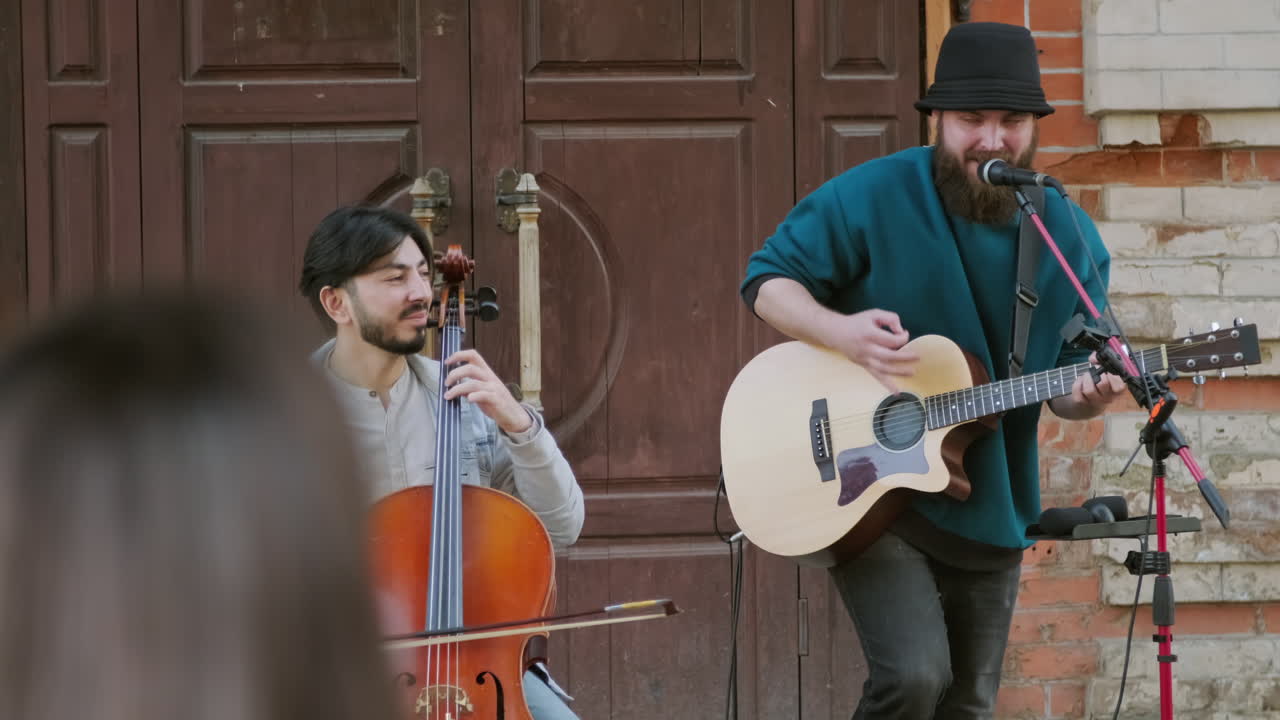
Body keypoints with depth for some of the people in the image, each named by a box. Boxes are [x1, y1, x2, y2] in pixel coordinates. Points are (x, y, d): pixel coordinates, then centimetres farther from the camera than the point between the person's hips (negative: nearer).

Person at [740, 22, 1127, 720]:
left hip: (988, 512, 5)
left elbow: (1066, 384, 7)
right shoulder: (872, 197, -11)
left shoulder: (1069, 238, 1)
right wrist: (840, 331, -23)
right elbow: (767, 280, -4)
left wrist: (1087, 395, -18)